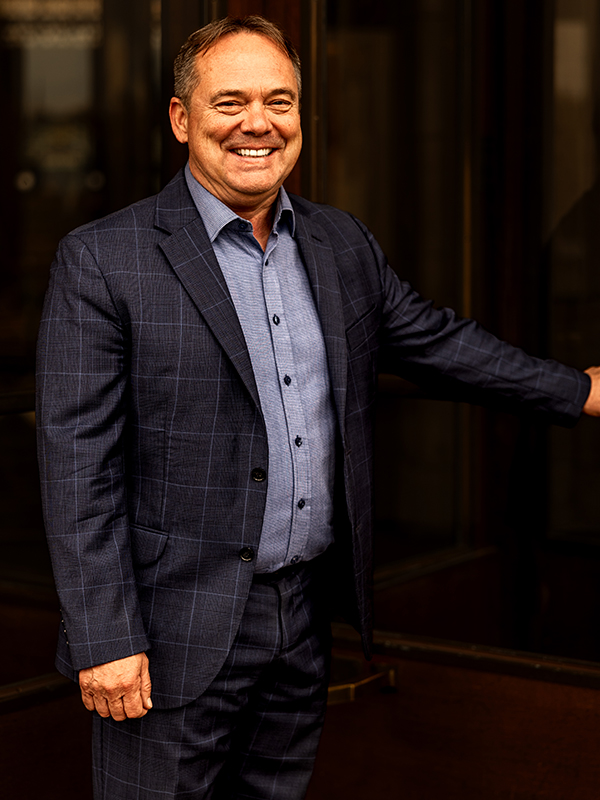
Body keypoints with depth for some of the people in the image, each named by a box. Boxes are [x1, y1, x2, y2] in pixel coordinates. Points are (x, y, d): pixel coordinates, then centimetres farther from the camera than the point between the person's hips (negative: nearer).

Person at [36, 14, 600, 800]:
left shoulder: (343, 243, 8)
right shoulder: (103, 260, -11)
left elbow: (436, 336, 21)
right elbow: (78, 464, -13)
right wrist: (105, 642, -16)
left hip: (307, 615, 6)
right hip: (178, 633, -5)